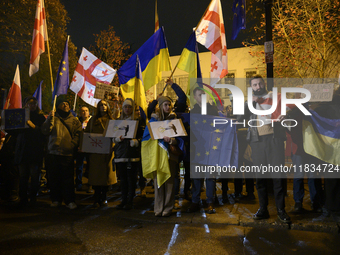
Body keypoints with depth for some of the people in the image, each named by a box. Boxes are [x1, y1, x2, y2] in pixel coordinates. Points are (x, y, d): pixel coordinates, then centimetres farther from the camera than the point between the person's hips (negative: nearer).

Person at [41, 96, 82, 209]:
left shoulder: (74, 120, 12)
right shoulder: (53, 117, 12)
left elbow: (78, 134, 6)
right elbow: (45, 131, 2)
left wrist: (73, 144, -9)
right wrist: (50, 119, -10)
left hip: (68, 154, -1)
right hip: (54, 152, 1)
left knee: (68, 178, -3)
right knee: (54, 178, 5)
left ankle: (70, 200, 3)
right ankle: (56, 199, 17)